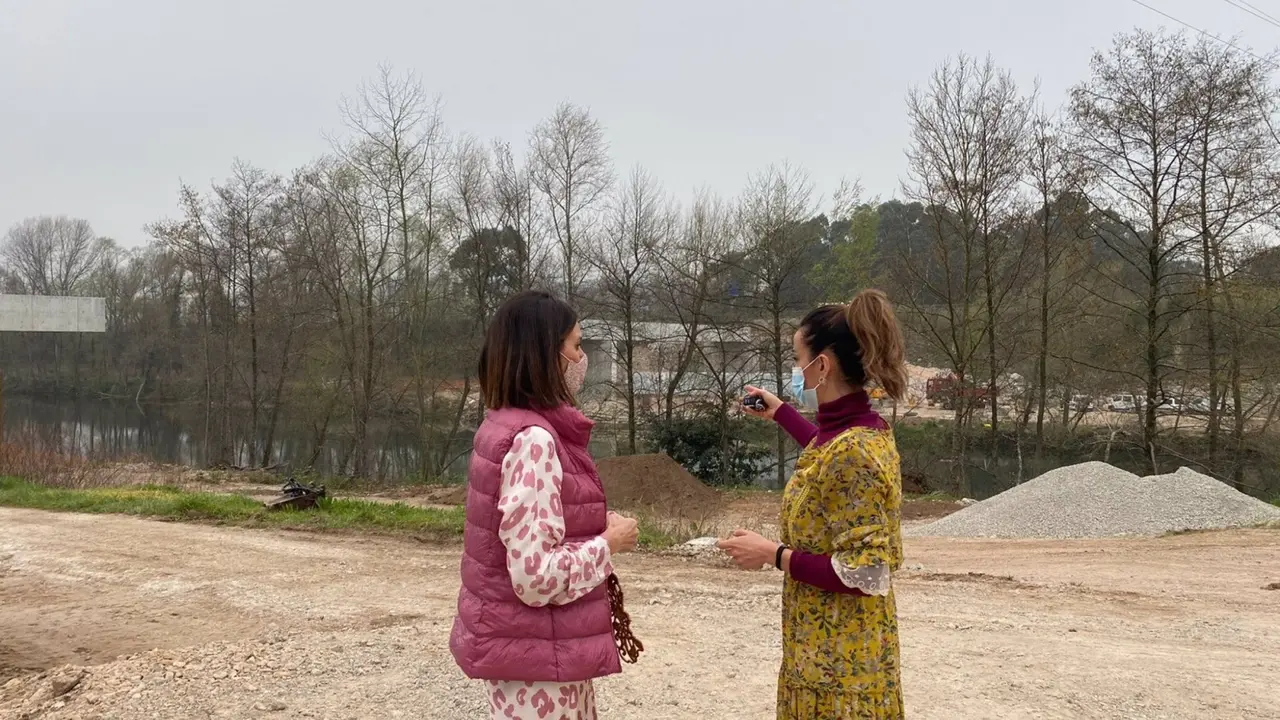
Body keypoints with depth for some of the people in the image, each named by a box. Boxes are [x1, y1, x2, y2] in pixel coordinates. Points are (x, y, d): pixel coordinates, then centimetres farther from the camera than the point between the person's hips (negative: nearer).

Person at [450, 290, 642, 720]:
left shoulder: (509, 426, 8)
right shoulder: (532, 439, -22)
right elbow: (536, 576, -27)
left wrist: (598, 531, 7)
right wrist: (609, 542, -13)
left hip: (544, 646, 10)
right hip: (535, 653, -10)